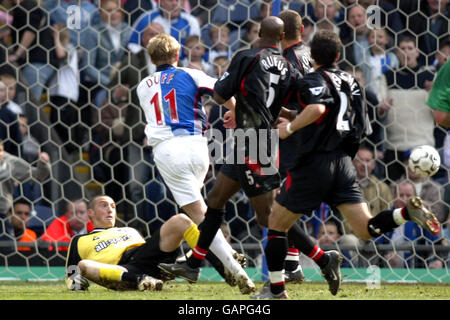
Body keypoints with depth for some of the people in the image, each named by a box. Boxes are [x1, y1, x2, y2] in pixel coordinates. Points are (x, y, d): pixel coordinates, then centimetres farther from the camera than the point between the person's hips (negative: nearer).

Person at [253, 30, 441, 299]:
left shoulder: (313, 80, -7)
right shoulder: (350, 81, 15)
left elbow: (317, 108, -29)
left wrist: (290, 127, -15)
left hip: (314, 163, -6)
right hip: (343, 163, 6)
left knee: (277, 224, 9)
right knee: (367, 230, -1)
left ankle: (277, 290, 10)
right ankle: (409, 212, -27)